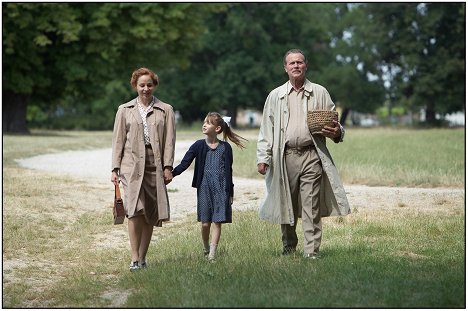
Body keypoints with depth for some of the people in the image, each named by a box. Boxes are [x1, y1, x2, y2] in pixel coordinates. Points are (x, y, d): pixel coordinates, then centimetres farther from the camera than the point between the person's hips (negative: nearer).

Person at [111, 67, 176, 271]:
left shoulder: (165, 110, 11)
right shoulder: (124, 110, 12)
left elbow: (169, 140, 5)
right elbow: (118, 140, 10)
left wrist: (168, 166, -4)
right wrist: (115, 168, 4)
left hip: (155, 165, 1)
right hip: (132, 164, -1)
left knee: (151, 214, 2)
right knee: (135, 210, -15)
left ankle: (142, 258, 11)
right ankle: (134, 259, -14)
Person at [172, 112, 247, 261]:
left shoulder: (225, 148, 0)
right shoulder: (199, 146, 0)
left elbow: (228, 171, 6)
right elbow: (184, 164, -4)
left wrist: (230, 192, 8)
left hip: (221, 189, -1)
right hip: (204, 187, 1)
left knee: (217, 222, -3)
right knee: (205, 223, 3)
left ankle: (212, 254, 0)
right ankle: (205, 248, 28)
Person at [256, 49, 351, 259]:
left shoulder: (319, 93, 11)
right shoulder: (275, 96, 13)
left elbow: (333, 122, 14)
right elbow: (266, 129, 11)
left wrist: (336, 132, -10)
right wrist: (263, 158, 2)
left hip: (311, 156, -1)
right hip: (285, 156, 1)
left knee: (311, 206, -6)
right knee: (286, 204, 6)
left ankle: (311, 252, -5)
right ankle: (289, 247, 23)